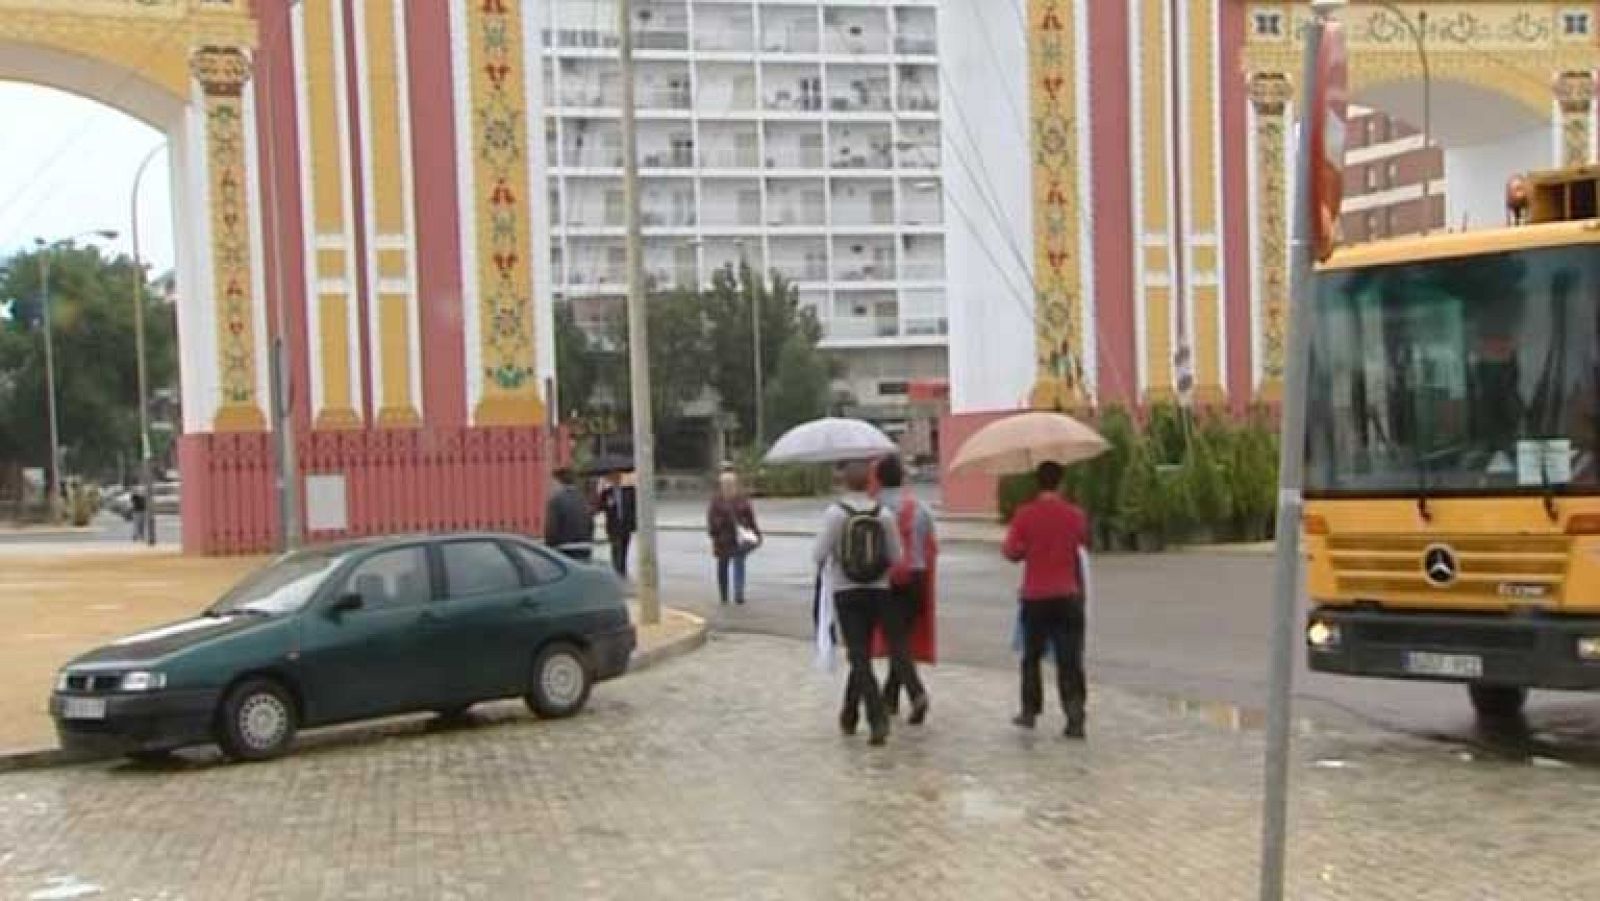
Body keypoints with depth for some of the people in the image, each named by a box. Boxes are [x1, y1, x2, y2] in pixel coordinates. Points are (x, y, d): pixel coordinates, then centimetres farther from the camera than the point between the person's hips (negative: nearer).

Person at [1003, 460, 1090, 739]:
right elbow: (1085, 540, 14)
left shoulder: (1025, 514, -7)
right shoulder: (1075, 514, -2)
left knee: (1032, 656, 16)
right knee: (1069, 659, 1)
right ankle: (1075, 717, -8)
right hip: (1068, 596, 1)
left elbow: (1011, 552, -5)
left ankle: (1030, 711, 21)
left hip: (1035, 596, 0)